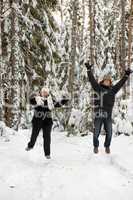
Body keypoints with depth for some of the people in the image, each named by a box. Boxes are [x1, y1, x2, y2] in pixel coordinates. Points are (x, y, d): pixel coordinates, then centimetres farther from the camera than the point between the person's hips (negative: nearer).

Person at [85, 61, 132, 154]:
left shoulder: (113, 90, 13)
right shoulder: (97, 88, 7)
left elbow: (121, 83, 17)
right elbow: (92, 79, 4)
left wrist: (126, 75, 18)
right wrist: (89, 69, -1)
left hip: (108, 115, 2)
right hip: (98, 114, -2)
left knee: (109, 132, 7)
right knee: (96, 132, 3)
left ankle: (107, 146, 26)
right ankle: (96, 146, 21)